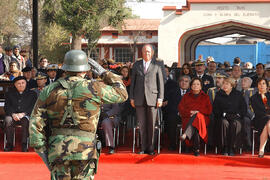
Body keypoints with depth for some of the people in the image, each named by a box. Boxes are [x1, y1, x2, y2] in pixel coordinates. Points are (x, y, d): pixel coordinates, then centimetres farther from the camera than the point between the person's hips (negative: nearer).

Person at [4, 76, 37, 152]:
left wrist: (23, 114, -13)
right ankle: (9, 144, -28)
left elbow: (32, 107, 4)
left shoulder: (32, 94, 16)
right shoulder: (9, 94, 20)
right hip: (12, 115, 1)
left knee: (25, 121, -37)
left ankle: (24, 144, -34)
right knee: (8, 121, -34)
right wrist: (13, 114, -12)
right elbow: (7, 107, 10)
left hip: (25, 115, -1)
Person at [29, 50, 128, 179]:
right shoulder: (94, 89, -3)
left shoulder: (49, 91, 5)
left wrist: (42, 149, 8)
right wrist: (103, 72, 18)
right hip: (85, 149, -2)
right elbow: (122, 94, 12)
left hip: (57, 150, 3)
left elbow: (35, 122, 3)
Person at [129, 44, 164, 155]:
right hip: (139, 98, 2)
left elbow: (161, 82, 4)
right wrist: (132, 98, 8)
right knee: (142, 124, 2)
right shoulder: (136, 65, 13)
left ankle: (150, 148, 7)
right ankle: (143, 147, 9)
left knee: (151, 124, -1)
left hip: (152, 97, -2)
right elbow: (133, 82, 14)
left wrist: (160, 98, -3)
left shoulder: (158, 65, 6)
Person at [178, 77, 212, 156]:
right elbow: (181, 109, 12)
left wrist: (198, 111, -8)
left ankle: (185, 134, -58)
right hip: (188, 118, 1)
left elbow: (209, 110, 9)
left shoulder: (205, 97, 23)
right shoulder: (186, 96, 25)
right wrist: (190, 112, -7)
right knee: (195, 125, -38)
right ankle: (196, 149, -50)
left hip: (202, 117, -1)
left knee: (196, 117, -41)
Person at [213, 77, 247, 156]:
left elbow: (244, 108, 13)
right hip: (223, 117, 0)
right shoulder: (219, 95, 13)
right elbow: (215, 109, 10)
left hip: (236, 117, 0)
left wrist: (238, 114, -3)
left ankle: (232, 148, -30)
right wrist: (223, 114, -5)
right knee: (225, 123, -36)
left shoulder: (238, 94, 13)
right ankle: (225, 148, -31)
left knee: (236, 124, -36)